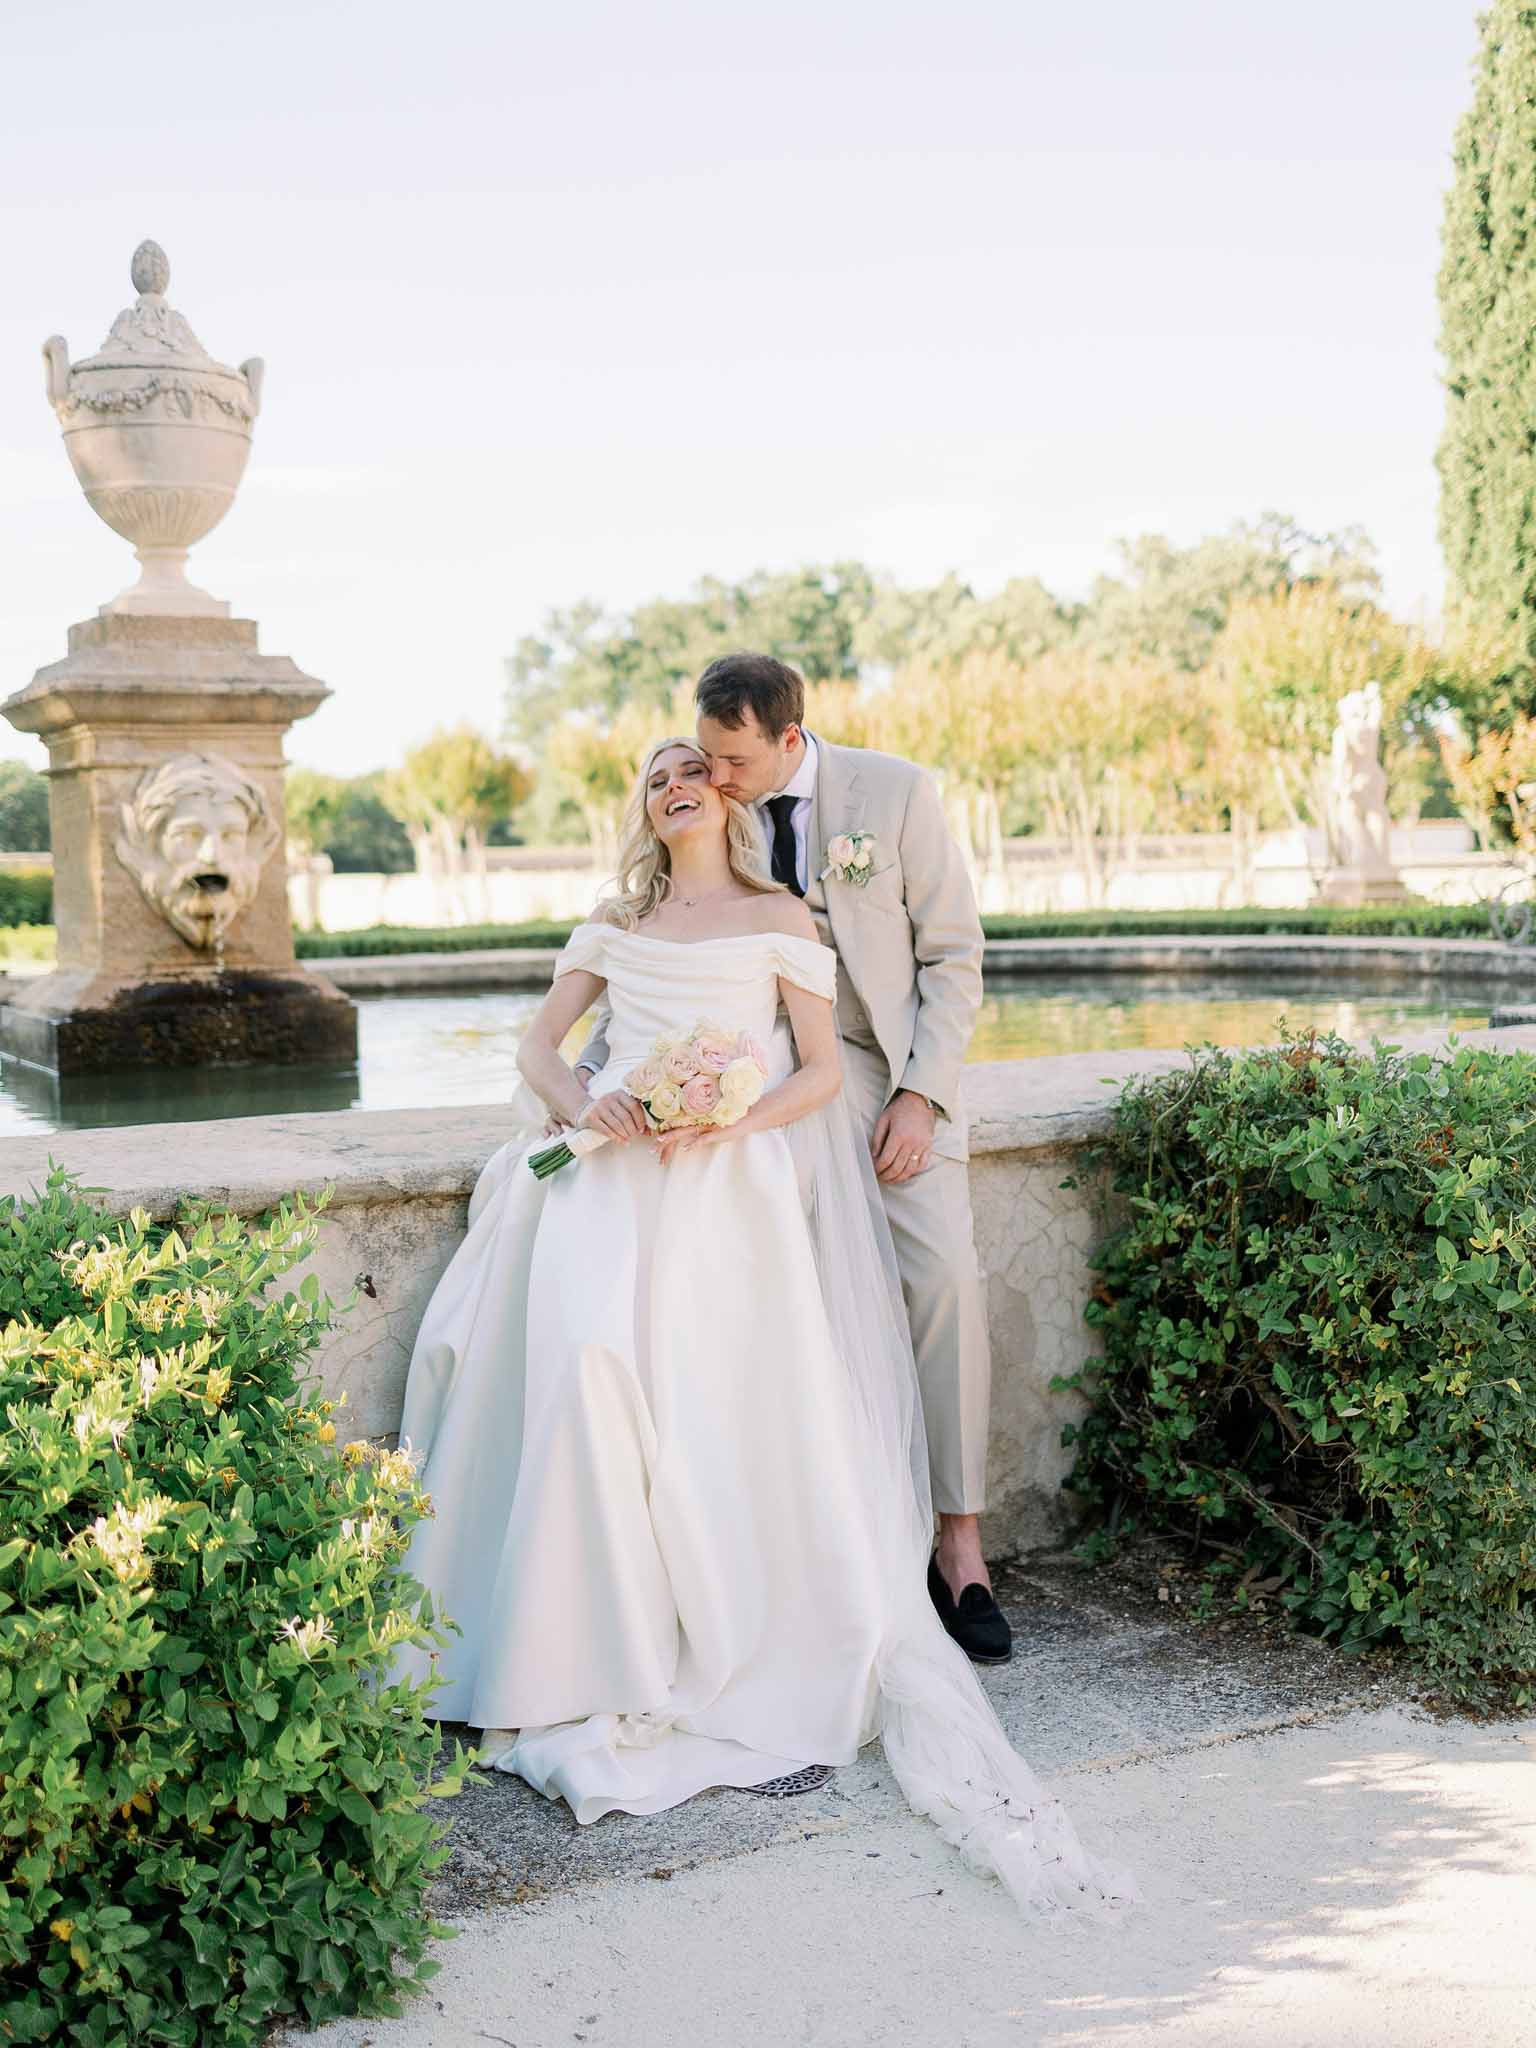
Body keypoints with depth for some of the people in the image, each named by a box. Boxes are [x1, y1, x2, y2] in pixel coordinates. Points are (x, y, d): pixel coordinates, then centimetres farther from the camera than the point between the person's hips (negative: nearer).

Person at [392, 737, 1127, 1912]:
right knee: (586, 1352, -21)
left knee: (726, 1396, -21)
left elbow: (822, 1070, 6)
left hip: (730, 1180, -3)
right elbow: (539, 1044, 20)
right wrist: (581, 1103, -3)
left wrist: (730, 1119, -13)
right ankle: (602, 1651, -15)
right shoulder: (615, 926, 24)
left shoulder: (778, 919, 13)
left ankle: (760, 1661, -13)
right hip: (613, 1171, 3)